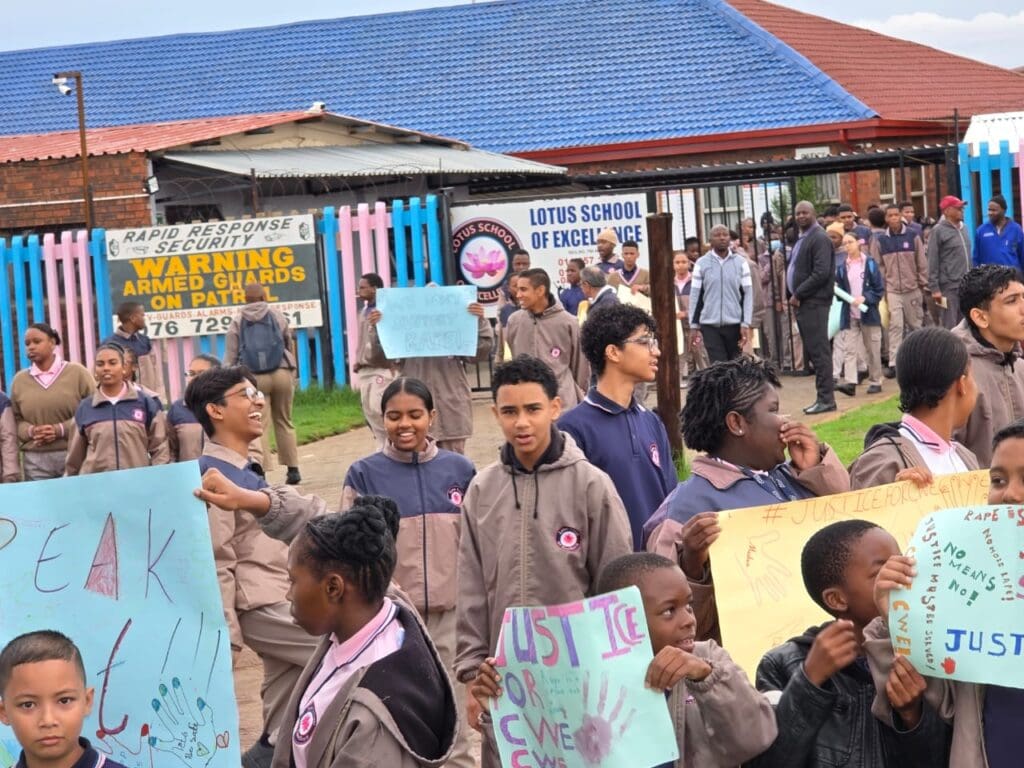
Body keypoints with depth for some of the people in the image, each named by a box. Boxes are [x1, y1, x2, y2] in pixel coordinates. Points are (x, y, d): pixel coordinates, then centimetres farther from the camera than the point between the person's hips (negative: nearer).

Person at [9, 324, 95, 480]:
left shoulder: (77, 372, 2)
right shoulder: (19, 380, 11)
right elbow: (15, 420, 13)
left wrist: (61, 429, -12)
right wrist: (30, 431, -9)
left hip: (75, 456, -2)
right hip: (35, 461, 2)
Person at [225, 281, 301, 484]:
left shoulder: (238, 321, 6)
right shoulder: (277, 315, 9)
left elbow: (231, 356, 1)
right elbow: (289, 345, 13)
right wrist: (292, 375, 23)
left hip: (254, 377, -1)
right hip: (282, 373, 1)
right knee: (284, 422, 11)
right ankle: (293, 469, 10)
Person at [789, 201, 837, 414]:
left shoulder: (819, 239, -11)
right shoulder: (802, 239, 19)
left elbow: (821, 273, -19)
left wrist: (798, 294, -15)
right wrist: (795, 295, 7)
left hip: (814, 303, -9)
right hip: (803, 303, 10)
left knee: (819, 351, -8)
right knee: (812, 352, 10)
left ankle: (826, 399, -6)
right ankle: (824, 397, 14)